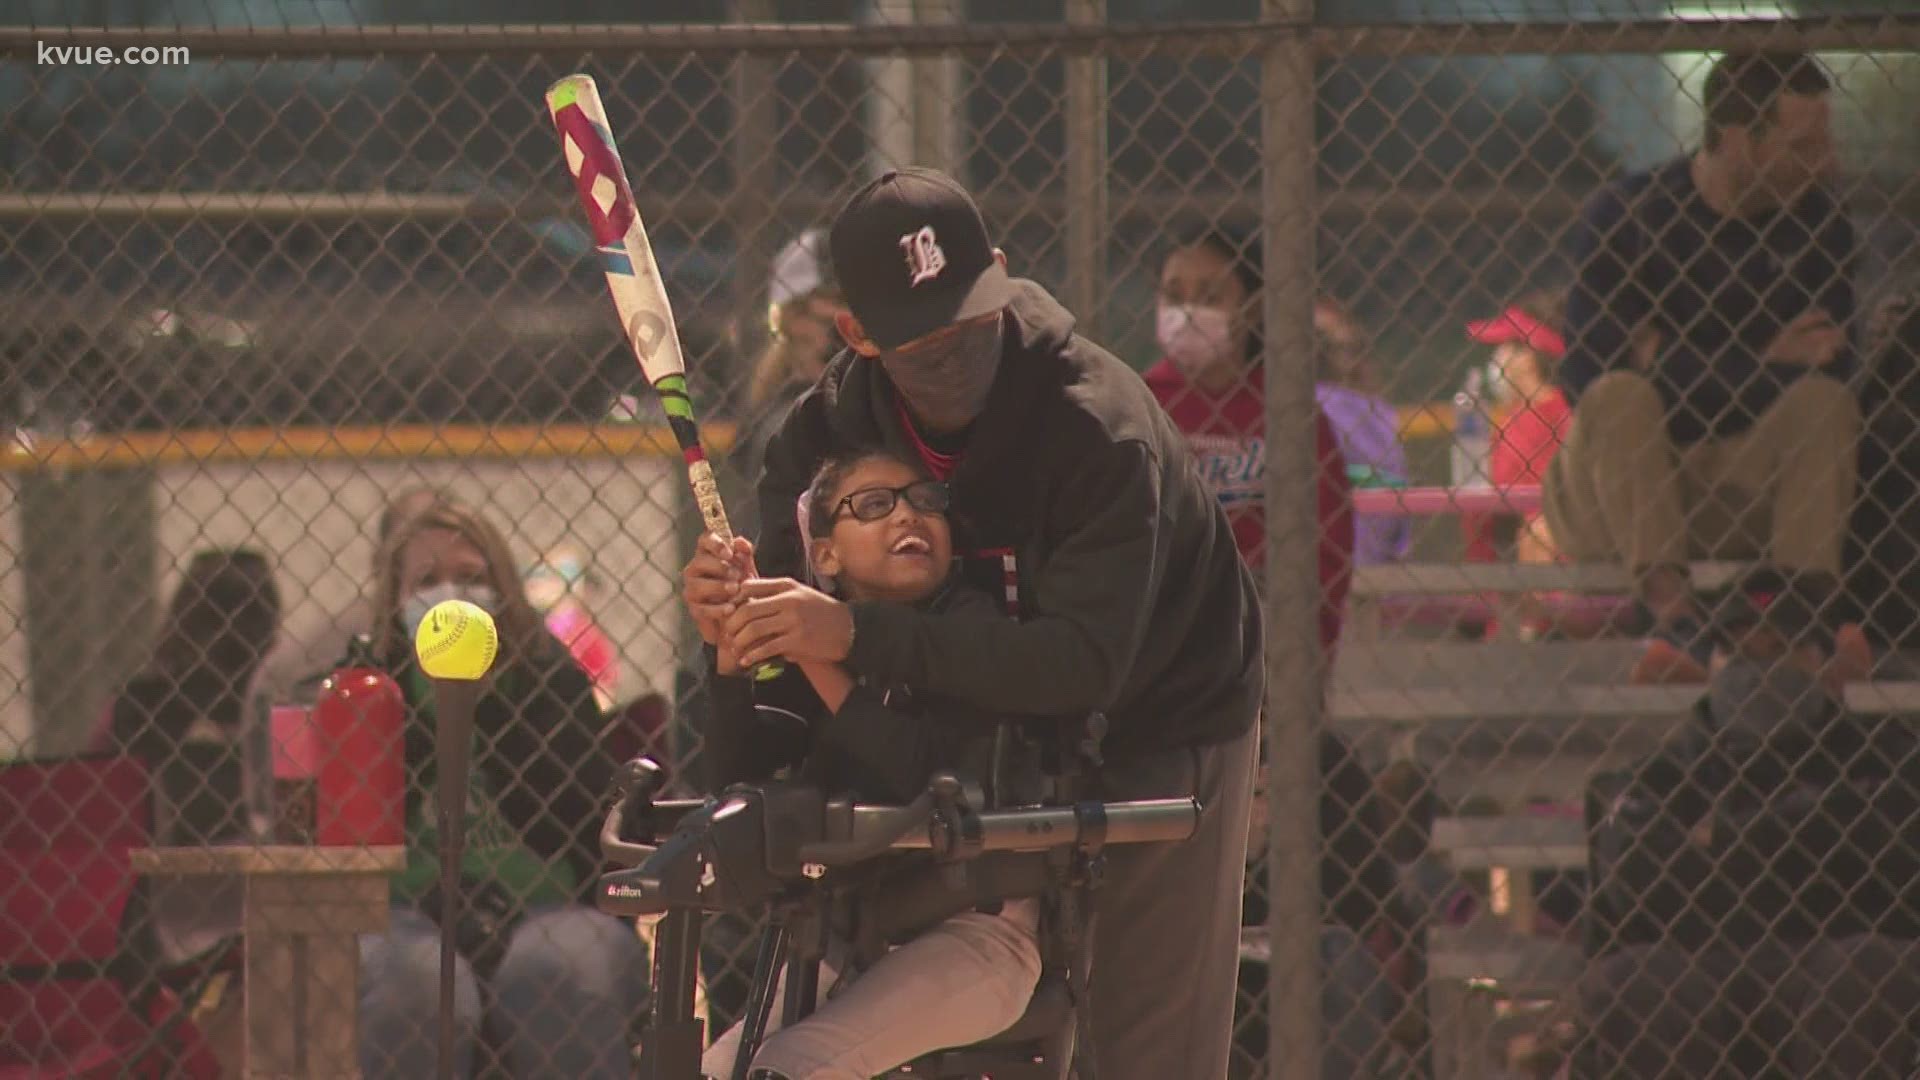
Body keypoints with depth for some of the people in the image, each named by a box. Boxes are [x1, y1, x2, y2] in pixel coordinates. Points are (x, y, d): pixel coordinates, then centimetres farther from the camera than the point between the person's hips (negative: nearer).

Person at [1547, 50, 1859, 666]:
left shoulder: (1817, 227, 0)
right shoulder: (1625, 216, -10)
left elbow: (1832, 371, -8)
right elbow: (1585, 378, -20)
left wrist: (1668, 361, -18)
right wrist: (1758, 362, -20)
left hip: (1734, 489, 3)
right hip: (1610, 493, -3)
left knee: (1824, 401, -22)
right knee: (1621, 395, -32)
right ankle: (1670, 607, -45)